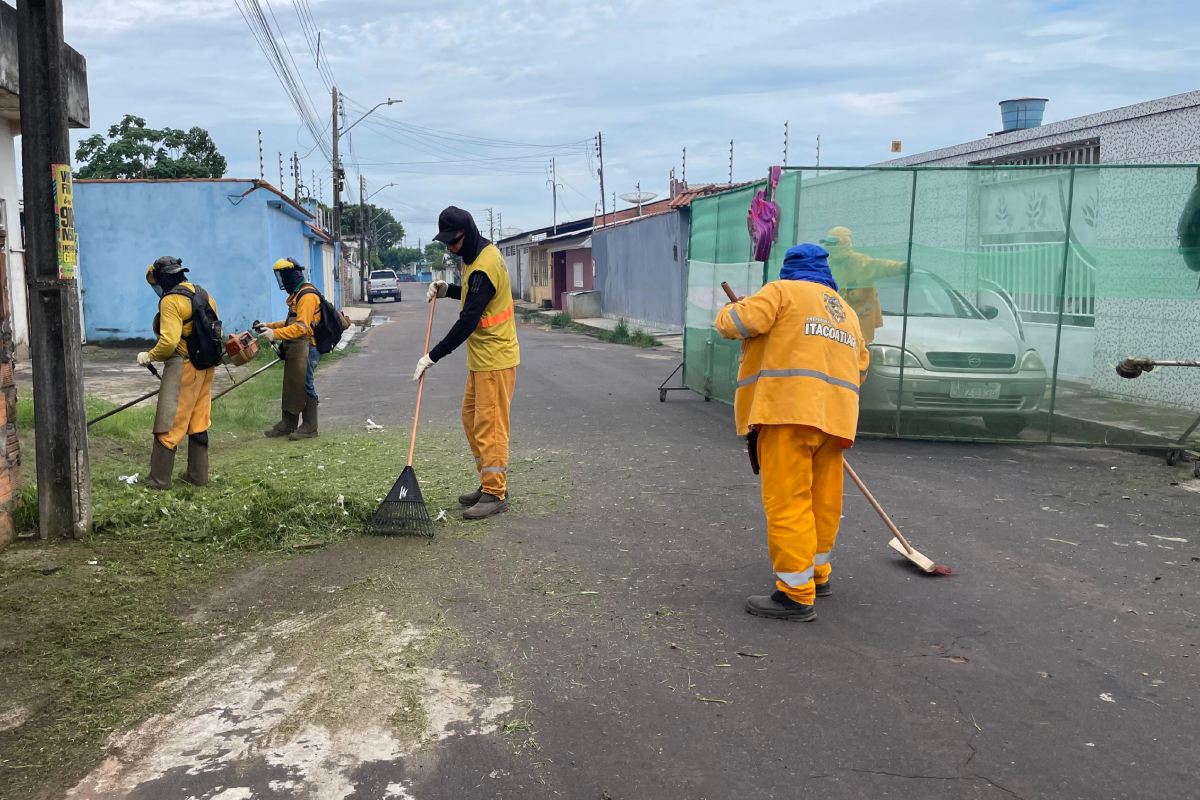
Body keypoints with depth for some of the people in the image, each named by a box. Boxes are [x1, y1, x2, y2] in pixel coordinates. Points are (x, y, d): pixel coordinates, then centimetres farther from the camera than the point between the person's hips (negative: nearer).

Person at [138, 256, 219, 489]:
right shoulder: (203, 294, 11)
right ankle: (198, 475, 19)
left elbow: (169, 340, -22)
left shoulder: (171, 300, -14)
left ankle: (159, 479, 4)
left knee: (168, 426, -1)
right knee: (199, 423, 14)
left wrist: (150, 356, -6)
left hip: (183, 366, -8)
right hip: (206, 365, 8)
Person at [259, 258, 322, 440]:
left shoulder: (308, 296, -16)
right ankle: (288, 424, 23)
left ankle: (309, 427, 4)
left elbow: (301, 327, -23)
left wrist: (276, 334, -25)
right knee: (290, 385, 14)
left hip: (305, 348, -10)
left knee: (305, 387, -4)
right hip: (294, 349, 10)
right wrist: (269, 326, 13)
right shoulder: (297, 294, 17)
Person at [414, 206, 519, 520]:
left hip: (495, 359, -10)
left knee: (490, 425, -5)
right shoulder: (481, 253, 8)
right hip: (480, 357, 10)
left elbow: (467, 322, -24)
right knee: (471, 419, 15)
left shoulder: (484, 267, -23)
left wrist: (433, 356, -20)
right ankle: (489, 482, 24)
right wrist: (449, 290, 6)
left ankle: (495, 494, 3)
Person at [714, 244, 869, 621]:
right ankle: (817, 574, 30)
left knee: (788, 501, -6)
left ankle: (796, 594, -4)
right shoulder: (847, 311, 26)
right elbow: (860, 367, 27)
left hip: (789, 410, -7)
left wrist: (727, 313, 14)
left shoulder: (783, 290, 4)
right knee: (823, 500, 16)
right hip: (835, 416, 8)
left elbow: (736, 322, -8)